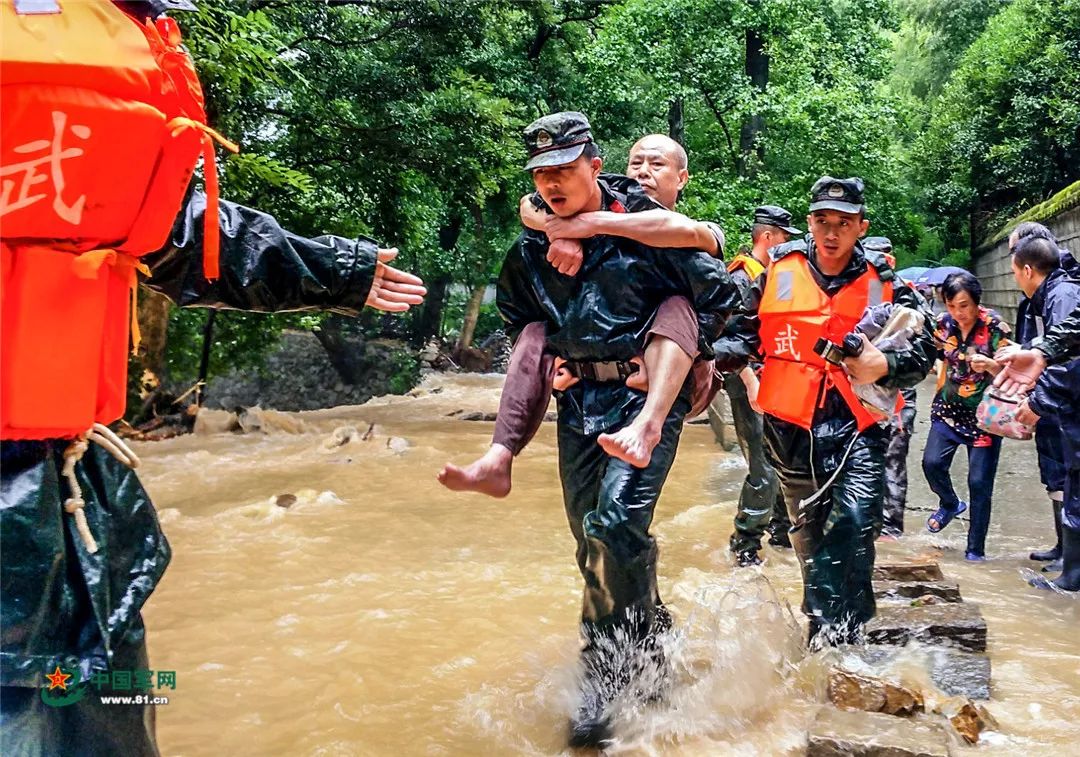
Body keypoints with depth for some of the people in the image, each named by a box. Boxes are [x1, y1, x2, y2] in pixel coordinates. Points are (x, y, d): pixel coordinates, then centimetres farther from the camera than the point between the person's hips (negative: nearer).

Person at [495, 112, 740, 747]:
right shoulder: (532, 248, 7)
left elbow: (722, 294, -4)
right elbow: (513, 309, 27)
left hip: (644, 394, -6)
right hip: (578, 402, 6)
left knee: (616, 524, -20)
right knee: (594, 541, 10)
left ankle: (609, 684, -9)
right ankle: (654, 641, 32)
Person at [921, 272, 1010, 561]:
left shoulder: (995, 327, -11)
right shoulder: (943, 323, -1)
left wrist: (989, 365, -31)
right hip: (949, 408, 3)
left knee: (979, 482, -4)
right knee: (932, 463, -16)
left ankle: (976, 548, 10)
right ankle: (950, 504, 17)